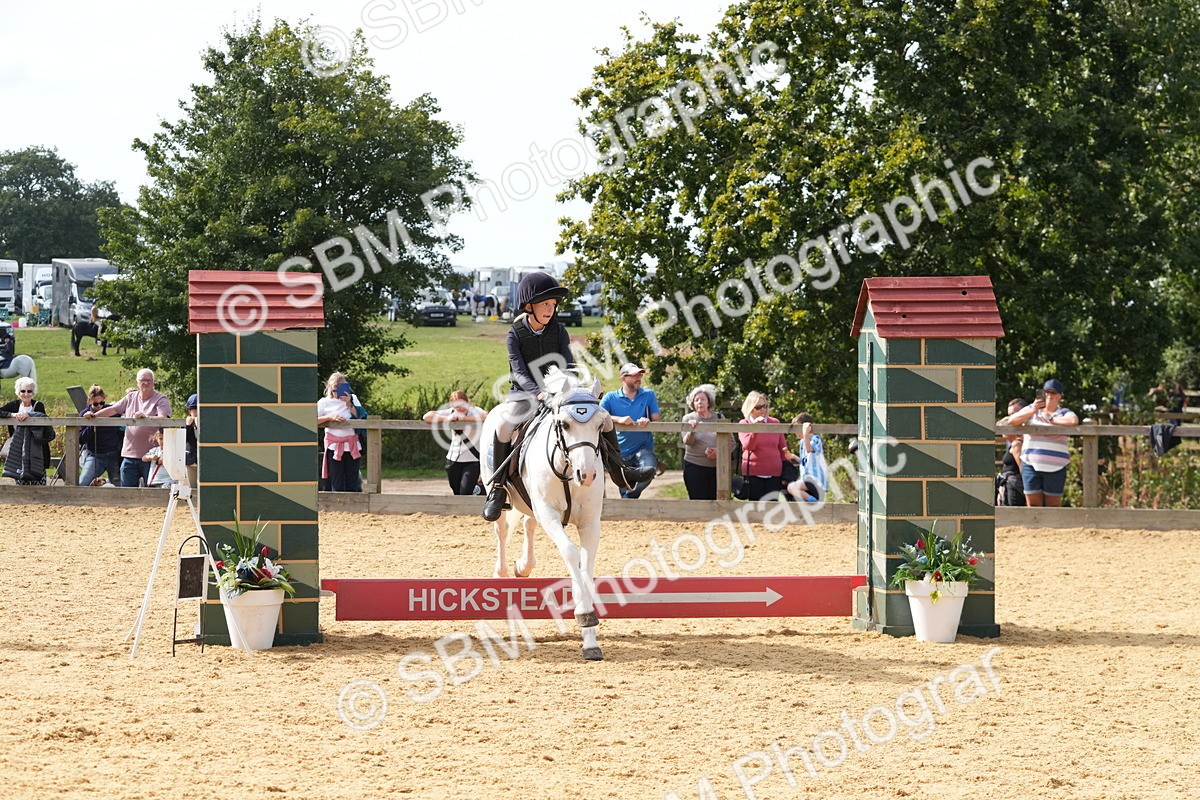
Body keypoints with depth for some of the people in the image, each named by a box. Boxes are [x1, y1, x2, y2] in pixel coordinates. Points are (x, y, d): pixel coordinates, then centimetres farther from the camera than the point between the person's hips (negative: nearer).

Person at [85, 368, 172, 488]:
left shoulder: (161, 399, -2)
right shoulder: (131, 398, 16)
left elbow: (163, 418, -18)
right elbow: (113, 409, 13)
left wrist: (146, 417, -35)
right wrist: (94, 415, 0)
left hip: (149, 455, -5)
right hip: (129, 454, 5)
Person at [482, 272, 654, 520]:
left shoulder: (558, 331, 2)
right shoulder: (515, 334, -9)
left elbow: (568, 365, -4)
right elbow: (519, 371, -18)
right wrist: (538, 392, -35)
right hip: (525, 394, -5)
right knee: (504, 423, -35)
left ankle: (619, 471, 12)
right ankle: (498, 488, -27)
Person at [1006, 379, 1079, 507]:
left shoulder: (1064, 413, 7)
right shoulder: (1031, 409, 14)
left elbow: (1073, 421, -16)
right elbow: (1011, 421, 2)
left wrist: (1051, 419, -4)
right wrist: (1032, 411, -11)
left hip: (1055, 467, -2)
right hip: (1031, 465, 2)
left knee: (1053, 505, -1)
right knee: (1032, 505, -2)